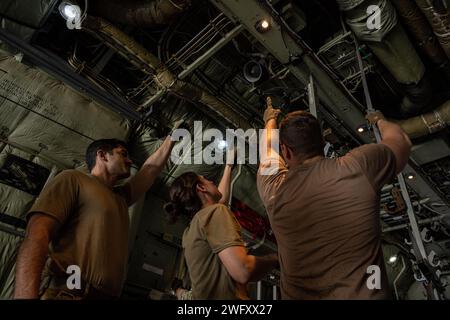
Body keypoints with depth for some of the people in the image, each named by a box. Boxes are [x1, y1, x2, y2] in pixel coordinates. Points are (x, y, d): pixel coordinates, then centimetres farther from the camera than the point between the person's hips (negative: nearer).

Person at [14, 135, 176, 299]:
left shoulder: (122, 196, 21)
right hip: (69, 294, -7)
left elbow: (152, 166, 30)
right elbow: (36, 237, -13)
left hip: (108, 295, 7)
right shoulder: (72, 179, -1)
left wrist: (171, 138, 37)